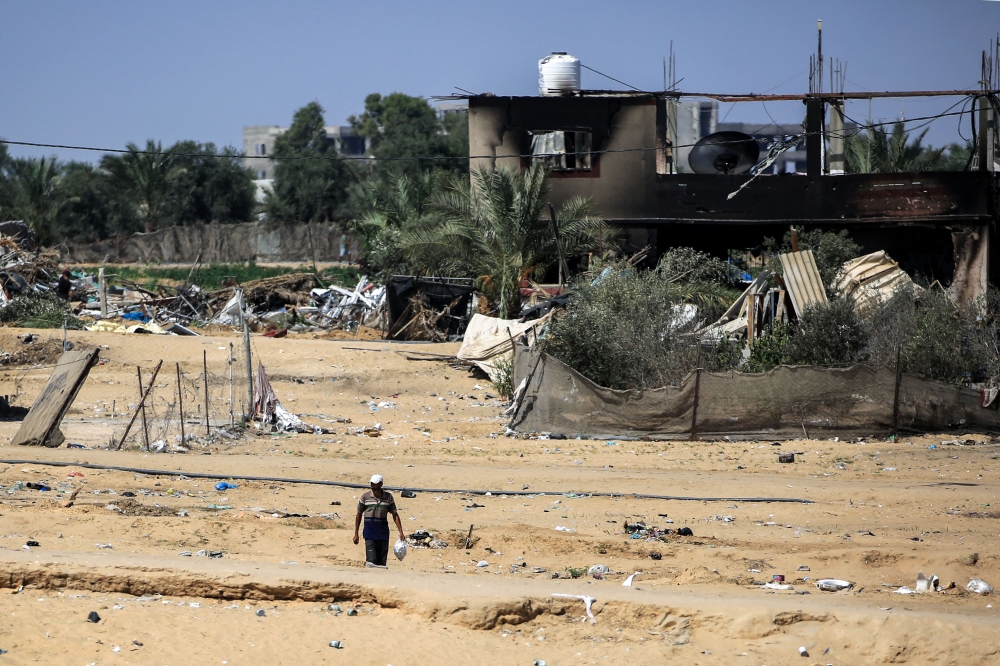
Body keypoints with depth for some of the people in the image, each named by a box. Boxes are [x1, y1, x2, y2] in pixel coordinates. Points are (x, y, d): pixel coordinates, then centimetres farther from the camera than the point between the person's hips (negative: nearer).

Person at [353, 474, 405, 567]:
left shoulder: (388, 497, 4)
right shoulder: (365, 497, 0)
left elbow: (395, 515, 9)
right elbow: (359, 515, 8)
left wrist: (401, 532, 3)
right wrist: (356, 534, 7)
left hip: (383, 531, 2)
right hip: (369, 532, -2)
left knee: (382, 562, 1)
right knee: (371, 560, -15)